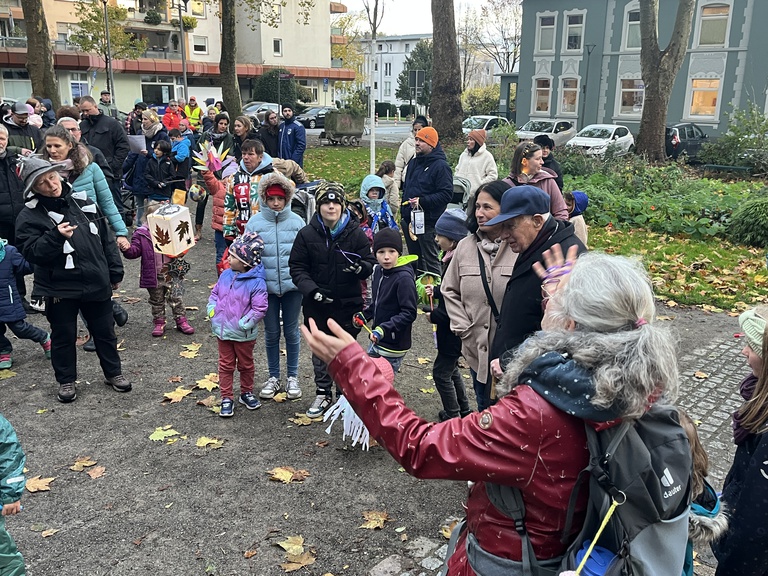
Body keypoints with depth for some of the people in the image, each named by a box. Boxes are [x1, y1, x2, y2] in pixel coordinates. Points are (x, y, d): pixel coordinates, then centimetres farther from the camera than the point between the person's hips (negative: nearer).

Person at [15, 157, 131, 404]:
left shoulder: (82, 200, 4)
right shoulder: (30, 216, -9)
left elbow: (105, 237, 9)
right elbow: (30, 252, -16)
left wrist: (115, 272, 8)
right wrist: (55, 236, -31)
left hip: (97, 283, 3)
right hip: (60, 288, -3)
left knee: (105, 331, 15)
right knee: (64, 336, 10)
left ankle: (113, 373, 32)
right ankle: (66, 381, 28)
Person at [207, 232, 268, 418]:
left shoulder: (256, 283, -19)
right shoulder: (226, 275, -1)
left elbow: (259, 308, -21)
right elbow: (214, 294, 12)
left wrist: (244, 324, -22)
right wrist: (213, 312, -1)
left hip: (243, 334, -4)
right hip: (223, 331, 4)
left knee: (245, 365, 16)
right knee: (226, 365, 12)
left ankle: (246, 393, 36)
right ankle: (227, 398, 23)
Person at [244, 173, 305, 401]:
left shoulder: (297, 221, -2)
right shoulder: (254, 222, -4)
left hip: (292, 285, 0)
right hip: (266, 286, 0)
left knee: (291, 331, 11)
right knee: (271, 333, 12)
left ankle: (293, 377, 26)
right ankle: (273, 377, 28)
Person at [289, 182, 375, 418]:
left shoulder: (355, 233, -5)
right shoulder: (307, 234, -4)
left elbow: (370, 263, -1)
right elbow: (297, 267, -2)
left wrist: (359, 267, -25)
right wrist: (312, 290, -17)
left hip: (348, 304, -1)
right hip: (317, 305, 1)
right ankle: (323, 393, 30)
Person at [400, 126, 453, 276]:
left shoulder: (441, 166, -11)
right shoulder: (413, 163, 16)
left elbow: (446, 194, -19)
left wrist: (422, 201, -24)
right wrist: (404, 211, 17)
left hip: (428, 222, -8)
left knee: (430, 261, -3)